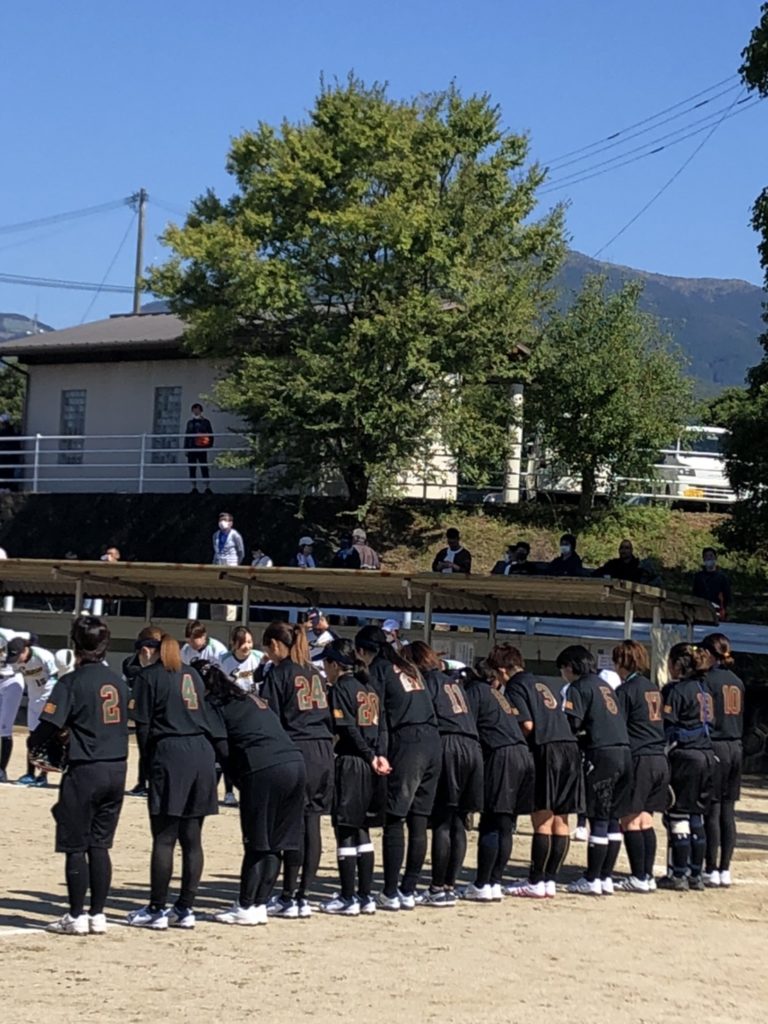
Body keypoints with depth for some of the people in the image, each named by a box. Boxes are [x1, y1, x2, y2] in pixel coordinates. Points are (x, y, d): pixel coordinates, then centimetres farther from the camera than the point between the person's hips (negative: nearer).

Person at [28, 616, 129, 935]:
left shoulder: (72, 682, -11)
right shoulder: (118, 682, 8)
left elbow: (49, 726, -15)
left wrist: (35, 746, 6)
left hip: (85, 771, -6)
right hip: (116, 770, 6)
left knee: (76, 846, 3)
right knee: (100, 845, 11)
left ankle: (76, 916, 5)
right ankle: (97, 915, 12)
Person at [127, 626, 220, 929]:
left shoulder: (149, 675, 0)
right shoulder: (191, 673, 19)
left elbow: (143, 726, -4)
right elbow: (205, 717, 17)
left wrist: (150, 765, 4)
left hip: (170, 752, -6)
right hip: (202, 753, 6)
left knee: (164, 838, -2)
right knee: (192, 838, 7)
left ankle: (156, 910, 0)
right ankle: (185, 909, 11)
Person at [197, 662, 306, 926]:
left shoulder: (214, 704, 6)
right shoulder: (249, 698, 28)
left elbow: (223, 749, -3)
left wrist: (239, 780, 9)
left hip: (264, 770, -7)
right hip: (295, 763, 7)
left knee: (256, 843, 1)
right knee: (274, 844, 11)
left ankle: (246, 908, 5)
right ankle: (260, 905, 15)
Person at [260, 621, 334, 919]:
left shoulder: (278, 674, -4)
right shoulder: (315, 674, 16)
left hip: (295, 751, -6)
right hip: (323, 750, 7)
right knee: (312, 824, 6)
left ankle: (288, 899, -1)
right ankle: (304, 897, 8)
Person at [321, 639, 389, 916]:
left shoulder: (340, 688, -9)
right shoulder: (368, 687, 15)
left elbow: (348, 729, -15)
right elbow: (379, 726, 10)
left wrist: (371, 757, -9)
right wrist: (377, 755, -1)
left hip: (348, 762, -8)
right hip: (368, 767, 8)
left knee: (345, 832, -2)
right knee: (362, 830, 14)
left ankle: (348, 899, -1)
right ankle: (366, 896, 15)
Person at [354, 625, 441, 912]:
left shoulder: (378, 669, 3)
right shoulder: (408, 668, 24)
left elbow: (377, 714, -6)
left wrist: (379, 754, -10)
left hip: (407, 744, -7)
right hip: (433, 742, 7)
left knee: (394, 820, -2)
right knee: (418, 820, 8)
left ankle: (391, 894, -2)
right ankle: (409, 891, 11)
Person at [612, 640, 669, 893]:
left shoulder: (626, 690, -8)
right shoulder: (653, 689, 14)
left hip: (639, 759, -7)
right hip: (659, 759, 7)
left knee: (630, 820, -1)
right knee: (645, 819, 11)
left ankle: (639, 877, -3)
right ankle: (648, 876, 10)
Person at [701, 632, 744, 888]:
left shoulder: (708, 680, -9)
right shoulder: (737, 682, 13)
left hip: (714, 748, -7)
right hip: (736, 748, 7)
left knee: (712, 810, -4)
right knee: (728, 811, 8)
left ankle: (711, 871, -3)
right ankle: (725, 870, 9)